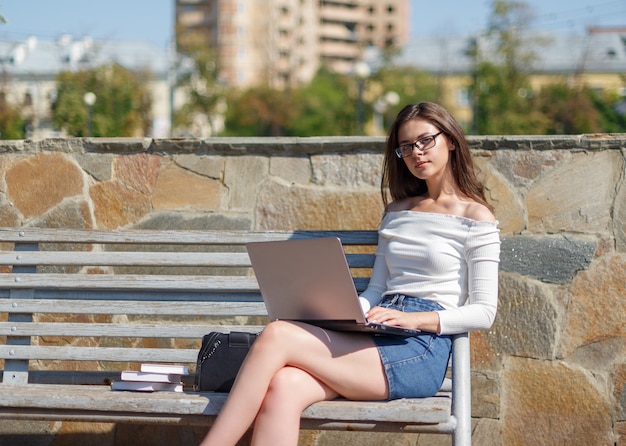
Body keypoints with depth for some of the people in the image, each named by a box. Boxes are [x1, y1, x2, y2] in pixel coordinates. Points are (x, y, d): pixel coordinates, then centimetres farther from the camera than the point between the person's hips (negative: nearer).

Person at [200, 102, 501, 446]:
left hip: (421, 349, -6)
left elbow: (484, 312, -2)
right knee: (284, 386, -29)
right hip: (377, 339, 6)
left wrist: (414, 318, -16)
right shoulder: (397, 212, 25)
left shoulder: (476, 217, 4)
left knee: (276, 336, -25)